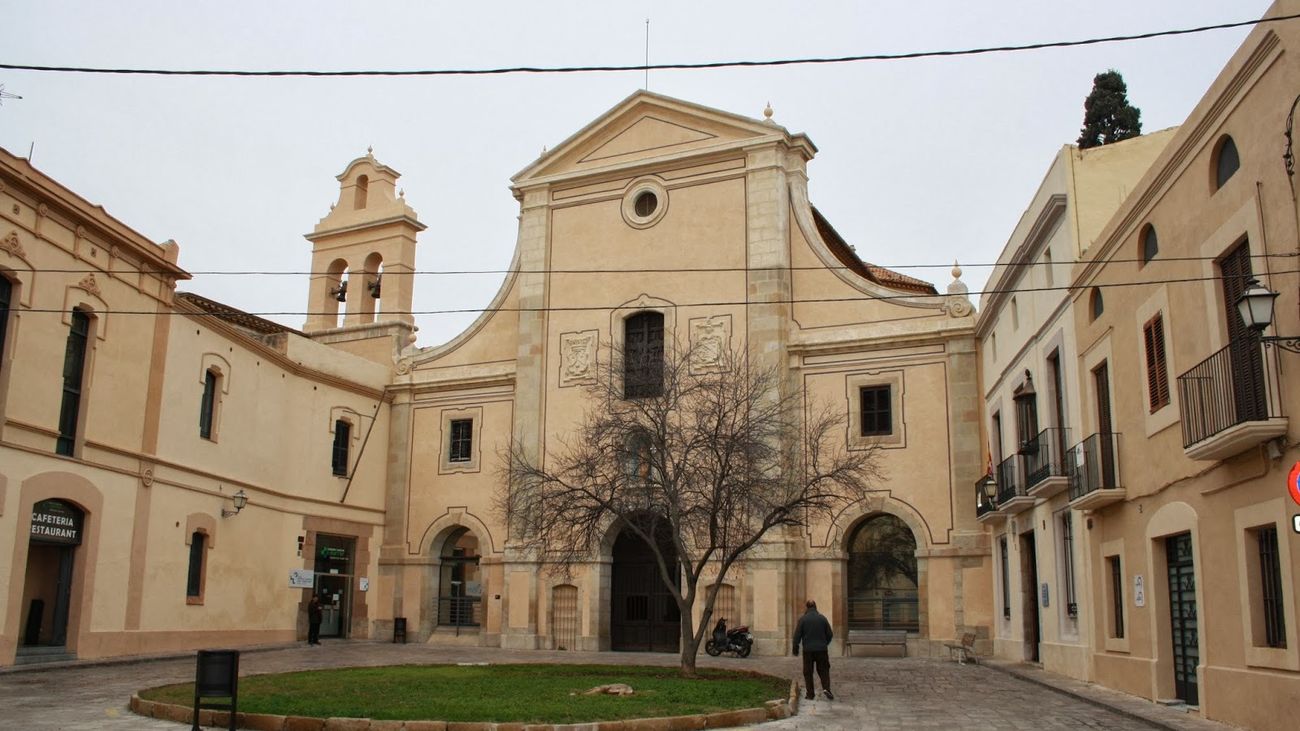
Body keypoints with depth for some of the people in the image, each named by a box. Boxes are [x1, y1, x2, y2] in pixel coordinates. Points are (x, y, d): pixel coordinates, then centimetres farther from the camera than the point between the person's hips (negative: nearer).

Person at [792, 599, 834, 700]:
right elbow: (830, 634, 7)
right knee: (823, 670, 11)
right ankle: (826, 688, -9)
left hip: (808, 650, -1)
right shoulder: (823, 618, 1)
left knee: (808, 672, 7)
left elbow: (797, 636, -6)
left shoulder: (803, 619, -6)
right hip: (821, 650, 2)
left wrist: (795, 649, 5)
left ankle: (810, 694, 7)